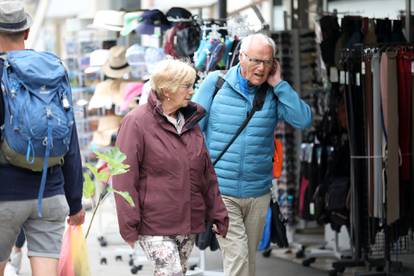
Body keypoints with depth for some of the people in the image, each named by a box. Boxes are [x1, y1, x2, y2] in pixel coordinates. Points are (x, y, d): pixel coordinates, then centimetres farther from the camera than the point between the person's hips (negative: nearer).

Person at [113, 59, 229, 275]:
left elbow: (207, 173, 17)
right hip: (154, 226, -7)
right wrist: (129, 227, -14)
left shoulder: (190, 121, 13)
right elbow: (124, 178, -11)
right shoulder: (136, 123, -8)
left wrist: (217, 214, 13)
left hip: (188, 225, 7)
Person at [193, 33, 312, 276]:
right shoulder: (216, 82, -2)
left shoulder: (274, 92, 3)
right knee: (237, 256, -14)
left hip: (258, 193, 3)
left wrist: (278, 83, -11)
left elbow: (304, 120, -11)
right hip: (220, 192, -3)